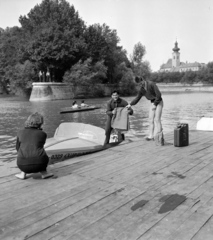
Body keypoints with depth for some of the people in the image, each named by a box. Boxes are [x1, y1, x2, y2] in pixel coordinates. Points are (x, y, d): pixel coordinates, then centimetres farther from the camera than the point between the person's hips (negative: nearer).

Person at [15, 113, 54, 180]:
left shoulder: (20, 133, 13)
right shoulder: (43, 134, 10)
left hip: (23, 165, 1)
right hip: (39, 164, -1)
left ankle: (23, 173, 19)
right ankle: (43, 172, 16)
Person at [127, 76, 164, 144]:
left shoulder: (151, 84, -20)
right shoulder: (142, 89, 2)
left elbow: (158, 94, -22)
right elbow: (137, 98, 11)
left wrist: (155, 104, -19)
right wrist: (130, 104, 2)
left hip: (159, 102, -7)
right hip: (152, 103, 7)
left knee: (157, 119, -13)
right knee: (151, 119, 3)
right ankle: (151, 136, 11)